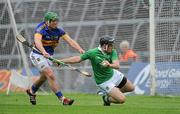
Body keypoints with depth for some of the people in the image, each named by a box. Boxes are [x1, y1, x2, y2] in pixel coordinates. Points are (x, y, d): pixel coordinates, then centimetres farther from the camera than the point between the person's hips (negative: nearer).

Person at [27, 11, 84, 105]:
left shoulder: (58, 31, -6)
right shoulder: (40, 30, -23)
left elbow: (70, 40, -15)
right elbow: (37, 41, -42)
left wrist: (79, 49, -34)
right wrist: (43, 52, -61)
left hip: (48, 56, 7)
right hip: (38, 55, -7)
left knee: (44, 78, 21)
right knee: (51, 76, -18)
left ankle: (31, 91, 50)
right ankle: (63, 99, -21)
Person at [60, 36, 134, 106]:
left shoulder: (112, 52, -14)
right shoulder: (92, 53, -25)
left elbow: (117, 65, -27)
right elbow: (78, 59, -16)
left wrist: (109, 65, -50)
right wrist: (61, 61, -16)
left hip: (114, 74, 6)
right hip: (104, 82, -6)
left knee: (131, 88, 19)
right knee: (121, 99, -16)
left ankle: (110, 93, 32)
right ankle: (107, 99, 15)